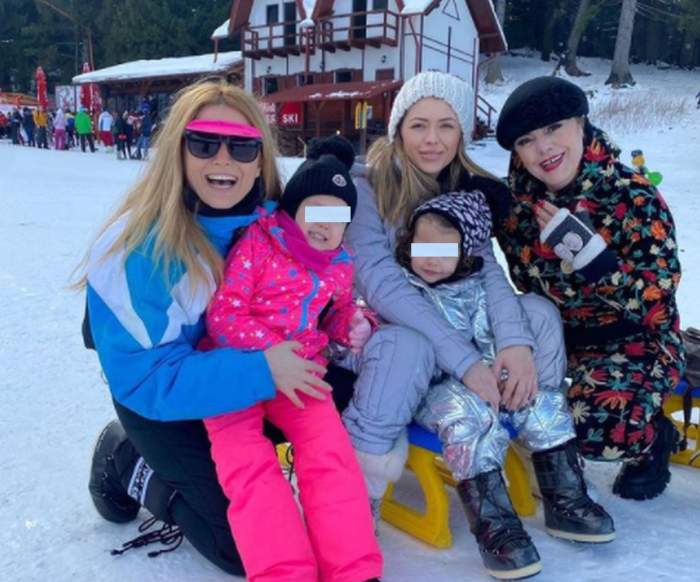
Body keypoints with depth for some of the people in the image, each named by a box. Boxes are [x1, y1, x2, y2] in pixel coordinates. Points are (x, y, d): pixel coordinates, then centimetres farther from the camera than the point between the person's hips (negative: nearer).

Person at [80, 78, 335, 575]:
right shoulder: (142, 246, -29)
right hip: (162, 399, -6)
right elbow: (147, 379, -30)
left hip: (243, 366, 6)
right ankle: (129, 465, 10)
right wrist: (260, 370, -35)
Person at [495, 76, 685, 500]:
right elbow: (526, 281, 4)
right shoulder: (520, 196, -9)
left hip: (633, 337, -5)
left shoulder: (632, 196, -22)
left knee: (600, 428, -27)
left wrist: (583, 247, -36)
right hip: (555, 327, 5)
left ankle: (655, 438, 10)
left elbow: (656, 302, -25)